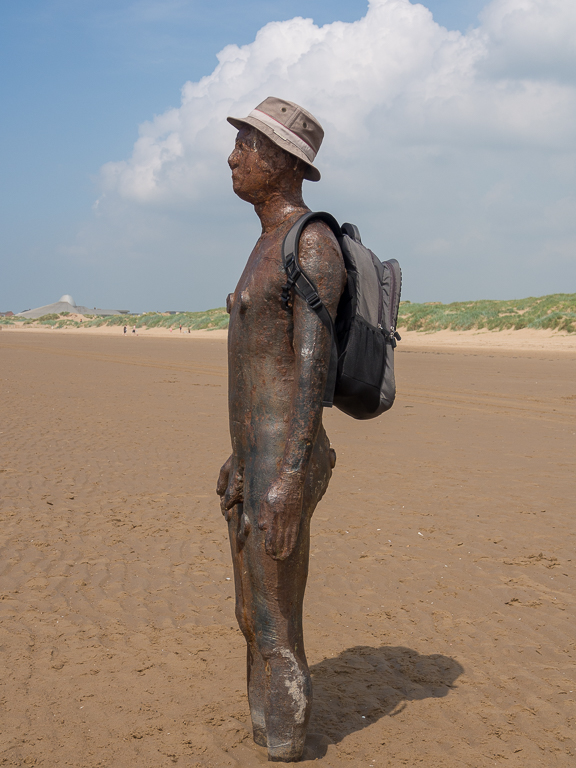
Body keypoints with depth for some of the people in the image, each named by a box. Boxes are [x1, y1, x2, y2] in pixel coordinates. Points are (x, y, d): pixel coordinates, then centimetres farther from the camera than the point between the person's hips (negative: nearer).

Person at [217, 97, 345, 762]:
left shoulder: (313, 243, -16)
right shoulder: (270, 247, 18)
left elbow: (312, 366, -23)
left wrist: (289, 481, -26)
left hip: (283, 467, -11)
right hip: (254, 461, 11)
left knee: (276, 633, -1)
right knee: (254, 620, 19)